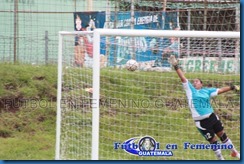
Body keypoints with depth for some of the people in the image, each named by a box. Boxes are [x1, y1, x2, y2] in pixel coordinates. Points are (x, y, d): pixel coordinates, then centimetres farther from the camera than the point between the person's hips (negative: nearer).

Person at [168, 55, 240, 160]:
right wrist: (176, 67, -13)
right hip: (201, 122, -2)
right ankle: (220, 159, 21)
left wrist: (232, 87, 6)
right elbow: (183, 78, -5)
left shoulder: (206, 91, 6)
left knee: (222, 135, 12)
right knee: (213, 141, 4)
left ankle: (234, 152, 30)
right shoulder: (190, 89, 1)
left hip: (212, 117, 2)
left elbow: (220, 90, 11)